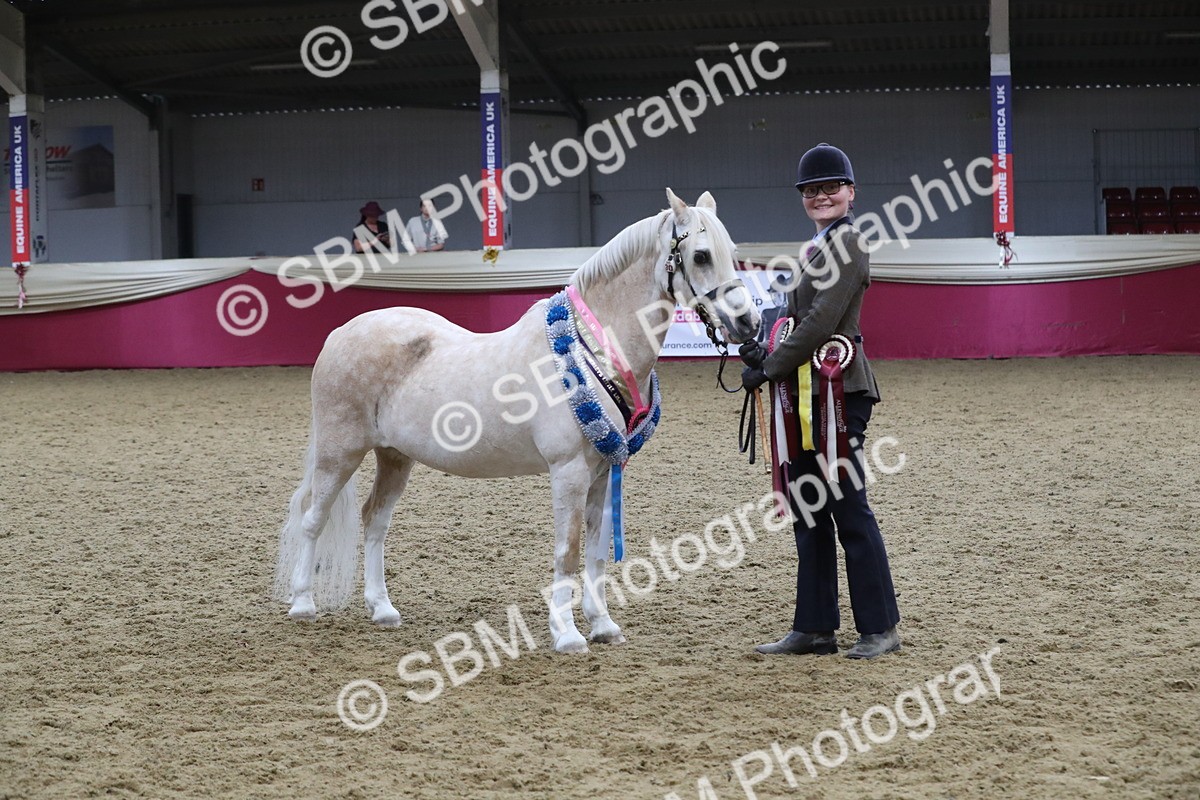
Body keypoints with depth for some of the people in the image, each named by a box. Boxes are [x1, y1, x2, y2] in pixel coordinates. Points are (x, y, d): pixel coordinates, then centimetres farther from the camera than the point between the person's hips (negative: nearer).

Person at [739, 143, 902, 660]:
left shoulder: (848, 244, -12)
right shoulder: (819, 247, 18)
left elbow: (821, 322, -19)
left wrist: (768, 369, -15)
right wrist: (765, 353, 2)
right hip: (807, 391, 10)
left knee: (848, 510, -4)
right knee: (808, 513, 10)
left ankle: (880, 628, 4)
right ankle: (813, 628, 15)